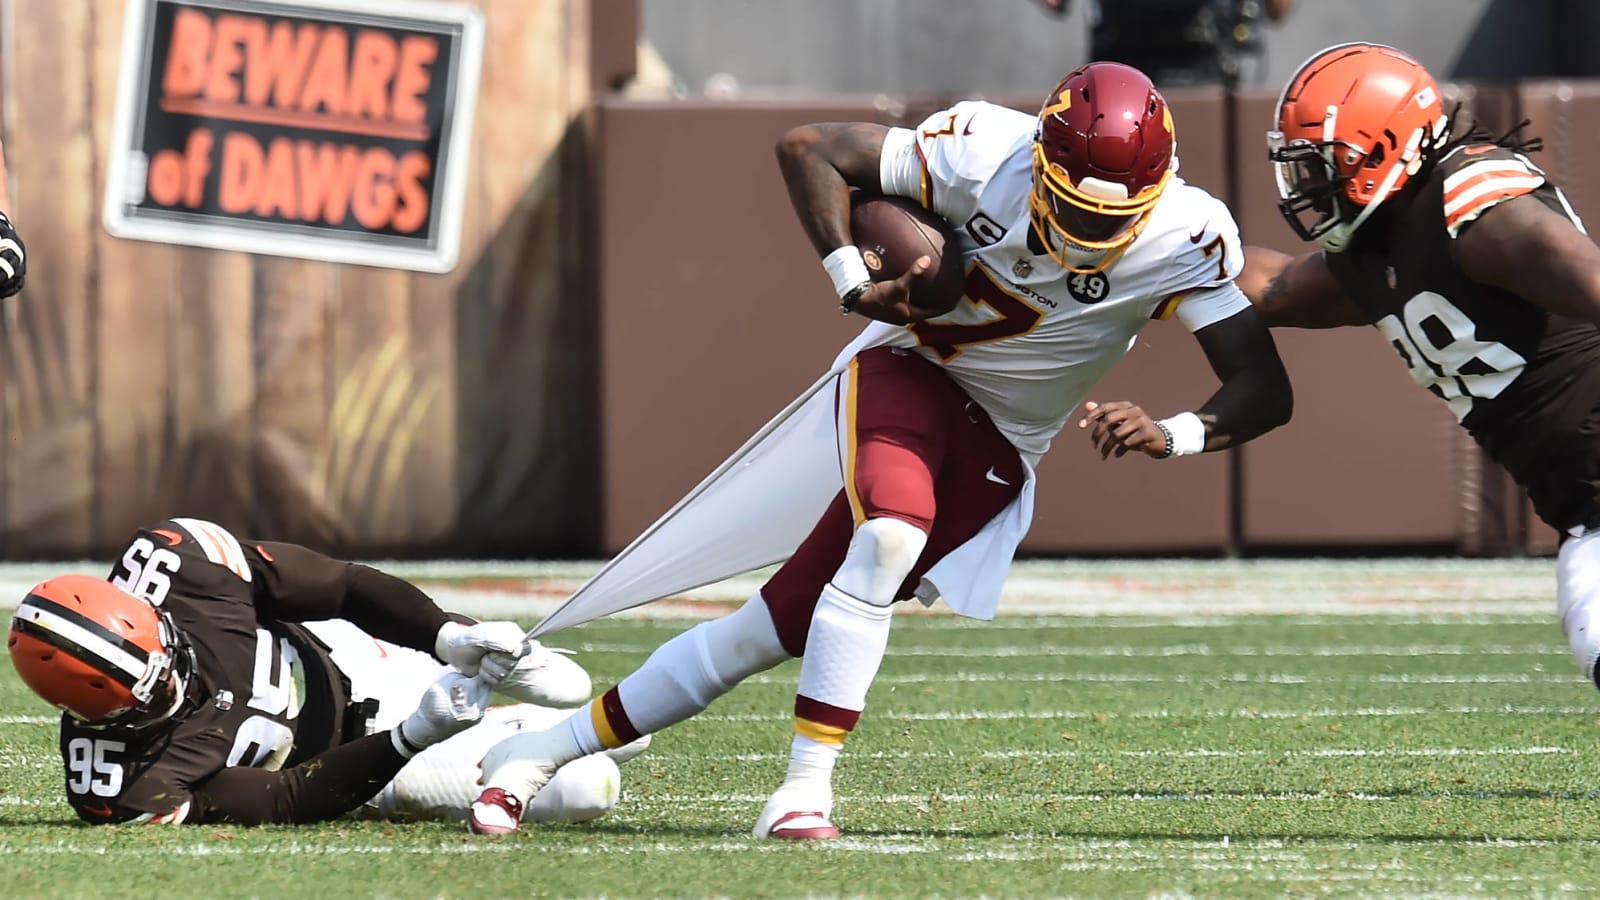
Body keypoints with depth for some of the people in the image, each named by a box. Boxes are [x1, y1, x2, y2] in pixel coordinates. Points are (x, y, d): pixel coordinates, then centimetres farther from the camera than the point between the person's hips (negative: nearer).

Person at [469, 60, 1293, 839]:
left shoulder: (1186, 239, -20)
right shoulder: (992, 154, -22)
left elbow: (1265, 391, -23)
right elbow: (807, 149, -13)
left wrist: (1172, 436, -41)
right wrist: (855, 285, -22)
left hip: (1000, 449, 2)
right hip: (908, 369, -2)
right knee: (891, 537, -34)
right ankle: (807, 785, -26)